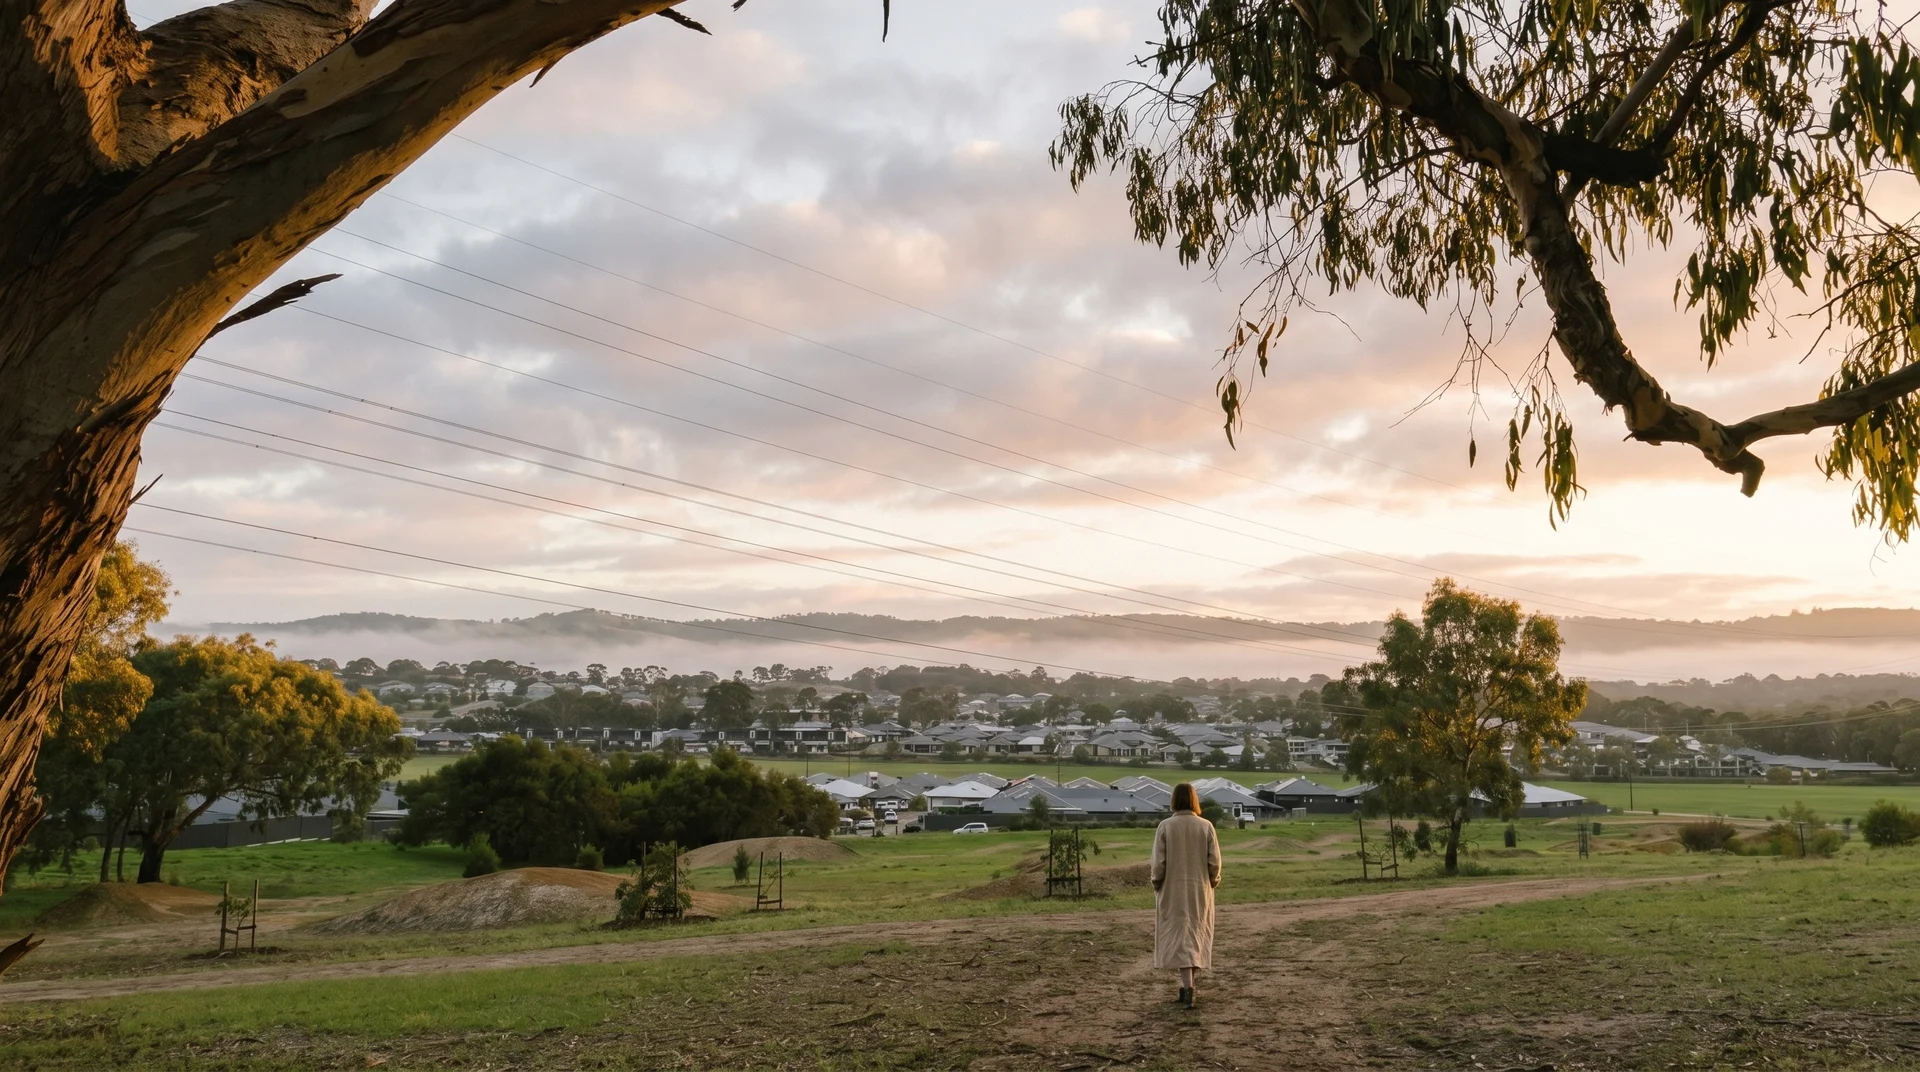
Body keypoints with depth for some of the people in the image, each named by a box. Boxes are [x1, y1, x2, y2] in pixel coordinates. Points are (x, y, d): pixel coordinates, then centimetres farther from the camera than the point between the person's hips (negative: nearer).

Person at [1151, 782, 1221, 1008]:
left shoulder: (1165, 826, -10)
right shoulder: (1206, 826, -6)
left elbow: (1158, 862, -10)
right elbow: (1214, 862, -5)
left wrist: (1157, 883, 6)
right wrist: (1213, 880, 12)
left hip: (1173, 890, -2)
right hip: (1199, 889, 2)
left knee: (1179, 937, 2)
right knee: (1196, 935, 16)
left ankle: (1187, 987, -13)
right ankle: (1187, 985, 22)